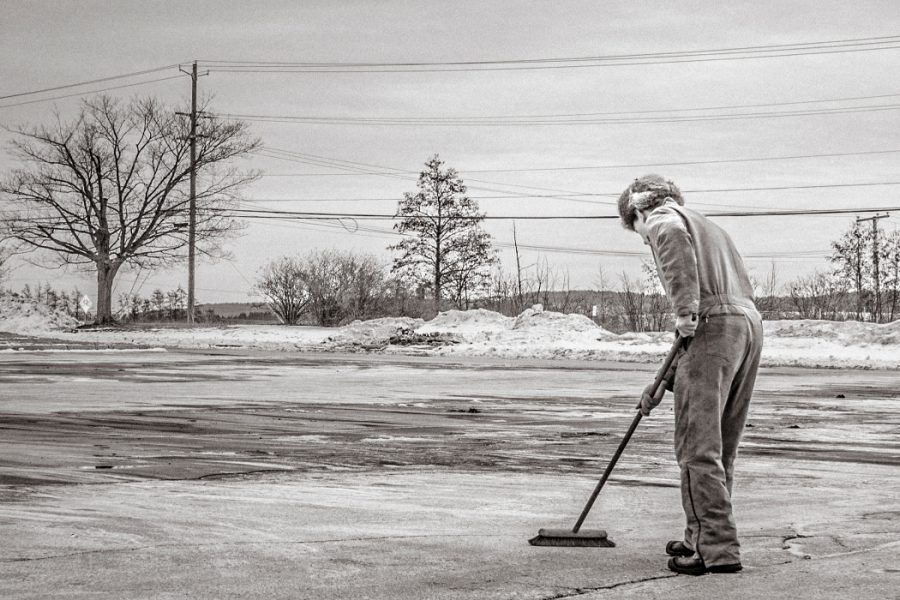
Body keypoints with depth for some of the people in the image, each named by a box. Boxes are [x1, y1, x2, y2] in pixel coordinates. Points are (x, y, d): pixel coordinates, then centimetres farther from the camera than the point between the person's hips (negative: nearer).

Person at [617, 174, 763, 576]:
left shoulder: (661, 219, 9)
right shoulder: (708, 228, 34)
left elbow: (674, 237, -19)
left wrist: (684, 310, -24)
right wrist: (665, 381, 30)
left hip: (712, 327, -9)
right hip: (749, 322, 9)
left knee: (699, 448, -6)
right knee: (721, 448, 16)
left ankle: (718, 549, -8)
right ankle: (703, 538, 25)